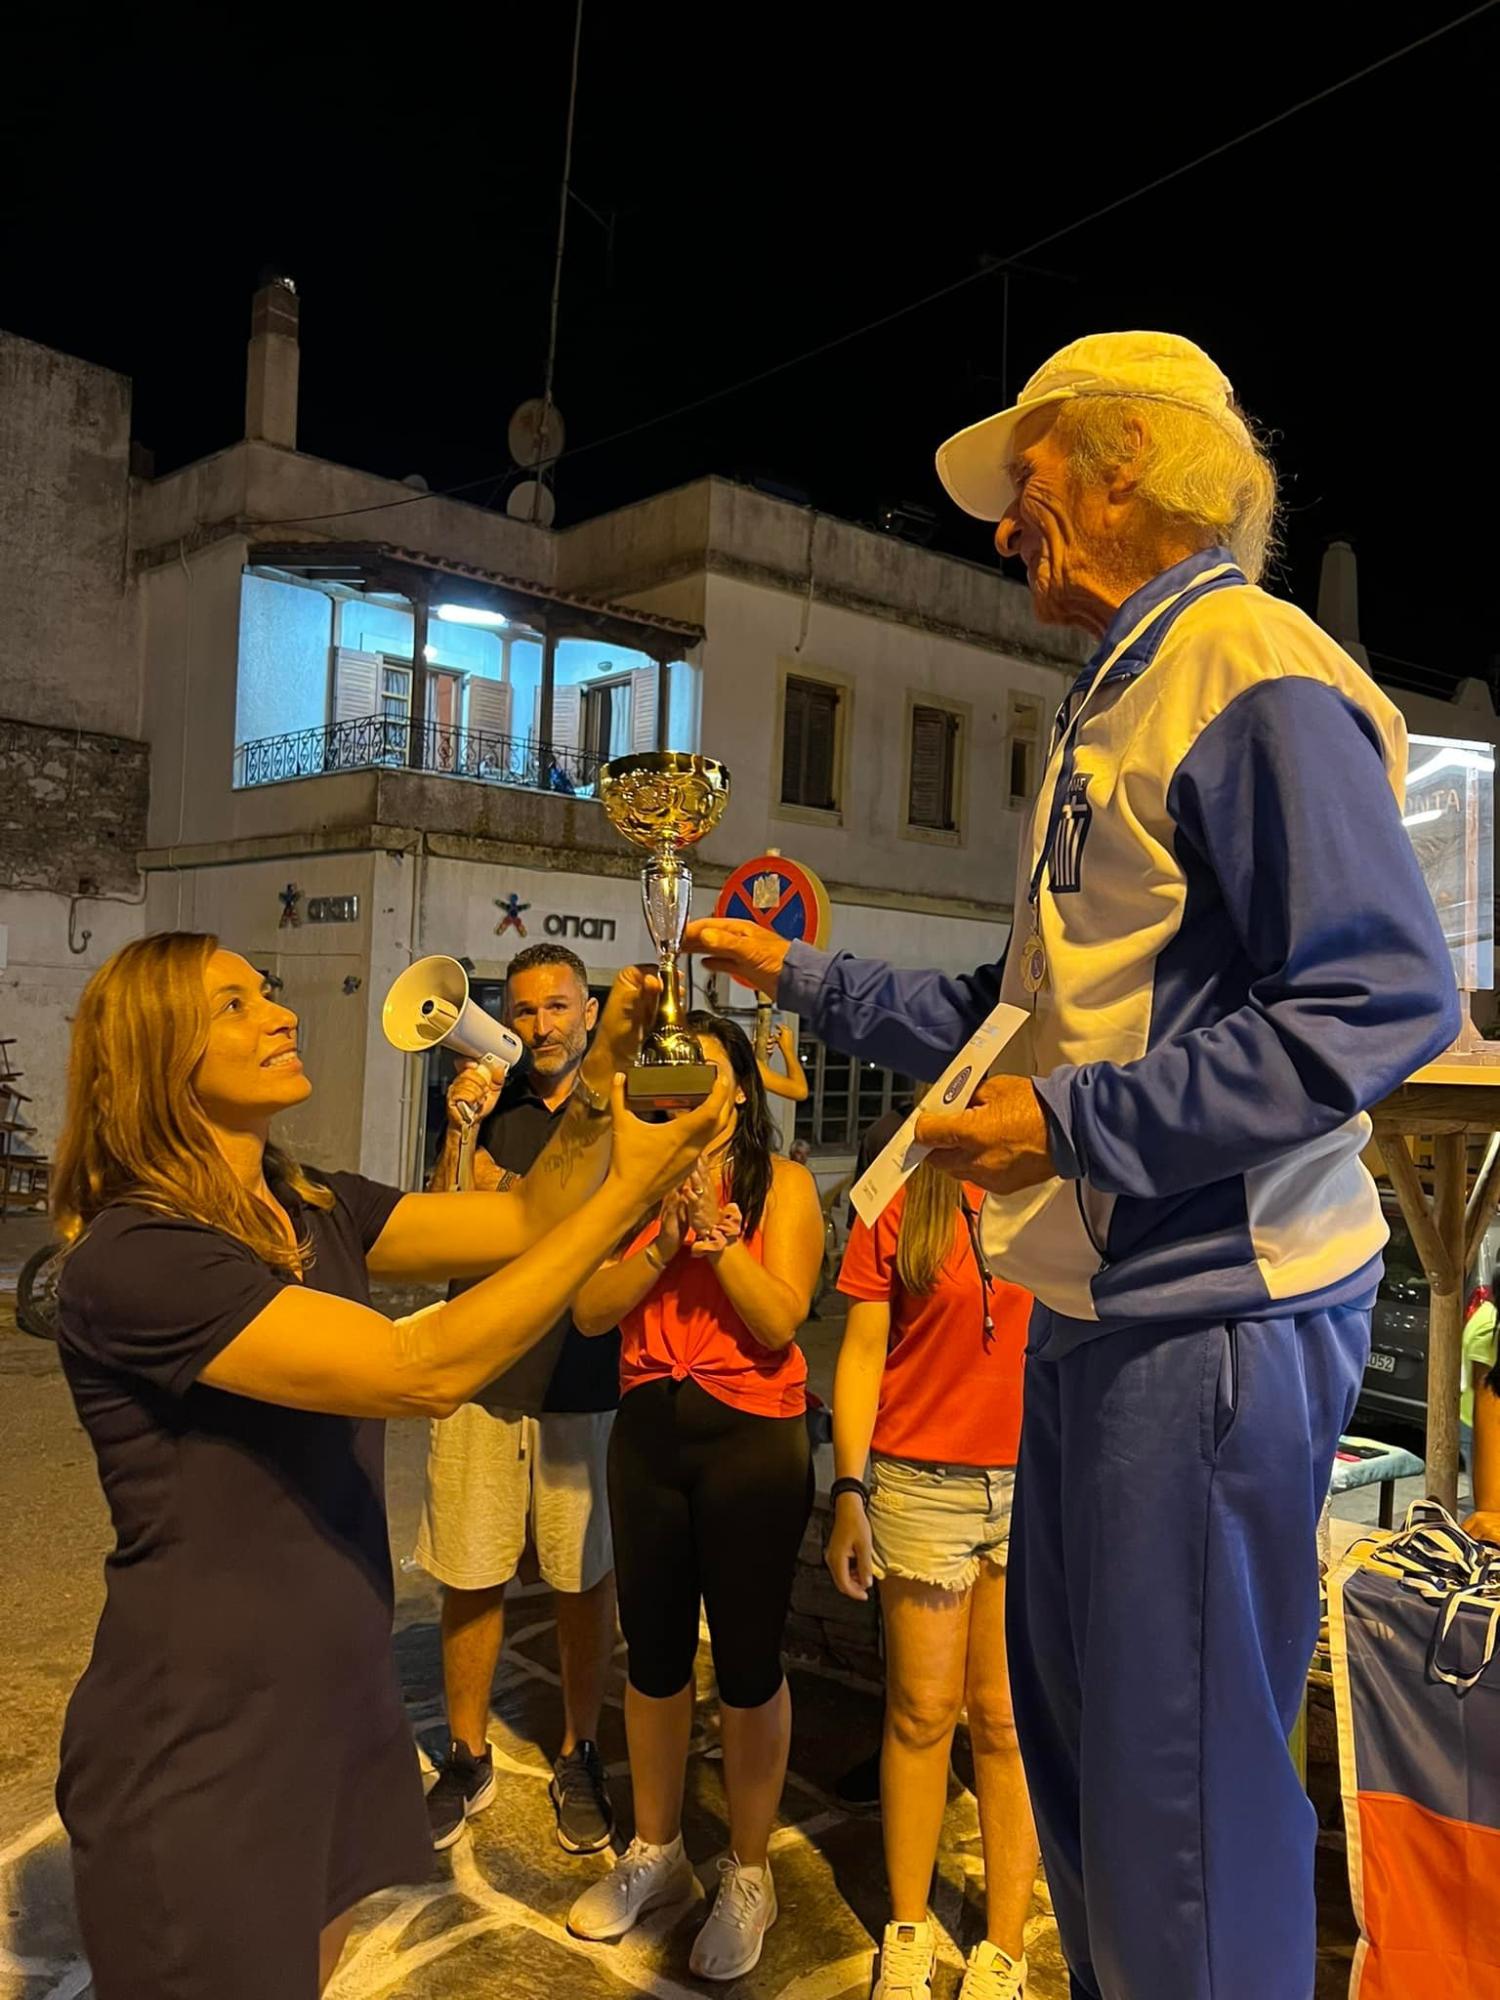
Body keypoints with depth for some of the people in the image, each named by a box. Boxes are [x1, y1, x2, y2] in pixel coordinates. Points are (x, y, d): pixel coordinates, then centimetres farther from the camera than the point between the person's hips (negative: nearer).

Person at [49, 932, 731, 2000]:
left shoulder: (318, 1211, 3)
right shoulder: (134, 1257, -24)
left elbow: (525, 1220, -2)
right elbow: (424, 1370, -30)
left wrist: (605, 1071, -16)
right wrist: (632, 1187, -28)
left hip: (341, 1698, 7)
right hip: (201, 1740, -7)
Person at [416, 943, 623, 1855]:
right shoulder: (491, 1108, 7)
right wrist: (459, 1134, -15)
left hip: (584, 1380, -2)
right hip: (481, 1376, 2)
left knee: (586, 1579, 9)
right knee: (471, 1577, 9)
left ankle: (581, 1758, 27)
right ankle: (468, 1759, 27)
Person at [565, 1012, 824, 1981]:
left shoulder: (782, 1182, -5)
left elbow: (781, 1323, -13)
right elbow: (590, 1310, -5)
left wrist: (716, 1233, -21)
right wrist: (666, 1236, -17)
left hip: (752, 1437, -4)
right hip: (649, 1430, 4)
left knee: (747, 1657, 4)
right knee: (654, 1646, 15)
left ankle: (750, 1876, 24)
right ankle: (656, 1853, 34)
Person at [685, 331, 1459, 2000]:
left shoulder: (1250, 672, -11)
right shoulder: (1112, 706, 20)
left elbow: (1385, 999, -21)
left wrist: (1075, 1121, -21)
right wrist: (802, 978, 22)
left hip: (1213, 1306, -10)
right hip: (1097, 1301, 10)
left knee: (1181, 1781, 1)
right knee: (1068, 1723, 20)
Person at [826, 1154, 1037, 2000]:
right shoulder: (902, 1203, 0)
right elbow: (863, 1351, 0)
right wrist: (849, 1492, -4)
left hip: (1038, 1486, 0)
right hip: (921, 1484, 0)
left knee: (1009, 1718, 8)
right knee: (922, 1713, 11)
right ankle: (909, 1932, 27)